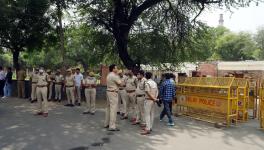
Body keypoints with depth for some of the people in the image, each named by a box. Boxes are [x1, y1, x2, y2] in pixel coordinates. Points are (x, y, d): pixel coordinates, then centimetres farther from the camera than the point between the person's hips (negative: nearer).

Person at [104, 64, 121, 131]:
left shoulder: (109, 75, 14)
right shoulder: (114, 76, -16)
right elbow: (119, 83, -12)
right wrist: (118, 76, 2)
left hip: (109, 92, 10)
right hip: (113, 93, -10)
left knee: (108, 108, 17)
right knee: (113, 109, -8)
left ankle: (107, 123, 27)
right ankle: (112, 126, -7)